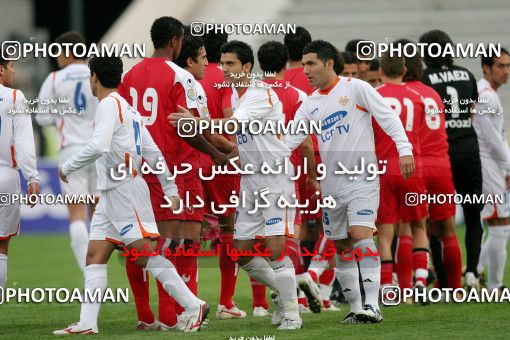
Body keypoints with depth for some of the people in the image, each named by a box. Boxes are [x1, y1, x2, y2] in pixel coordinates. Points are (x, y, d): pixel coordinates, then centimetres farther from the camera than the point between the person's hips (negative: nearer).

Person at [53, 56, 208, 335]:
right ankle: (87, 323, 0)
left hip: (125, 189, -10)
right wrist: (171, 190, 17)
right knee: (95, 255, 4)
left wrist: (67, 168, -11)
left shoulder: (109, 104, -10)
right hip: (110, 194, 10)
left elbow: (98, 147, -24)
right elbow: (154, 153, 18)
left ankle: (192, 306, -12)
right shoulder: (128, 109, 20)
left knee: (145, 253, -13)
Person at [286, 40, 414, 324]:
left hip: (362, 177, -6)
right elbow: (289, 140, 11)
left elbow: (388, 117, -7)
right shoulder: (310, 104, 12)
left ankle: (372, 305, -25)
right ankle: (355, 308, 15)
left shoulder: (356, 88, -3)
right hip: (331, 183, 6)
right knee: (342, 247, 7)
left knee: (361, 234, -21)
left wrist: (404, 149, -18)